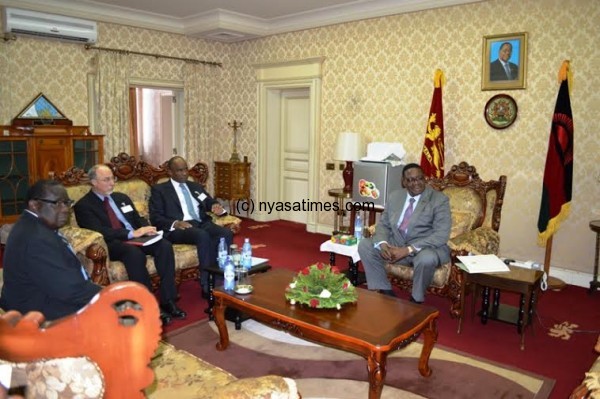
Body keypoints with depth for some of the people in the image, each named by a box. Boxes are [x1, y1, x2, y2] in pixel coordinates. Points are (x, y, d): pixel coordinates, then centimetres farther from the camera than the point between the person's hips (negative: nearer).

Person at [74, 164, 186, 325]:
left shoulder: (122, 197, 21)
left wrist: (146, 229, -5)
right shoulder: (83, 206, 0)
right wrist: (132, 233, -23)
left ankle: (167, 301, -22)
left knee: (164, 245, -23)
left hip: (136, 237, 6)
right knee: (135, 252, -38)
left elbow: (139, 219, 20)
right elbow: (99, 232, -14)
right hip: (111, 245, -6)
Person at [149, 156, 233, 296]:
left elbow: (211, 203, 20)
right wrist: (175, 223, -19)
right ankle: (207, 286, -30)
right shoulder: (159, 189, 10)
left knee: (226, 233, -26)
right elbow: (155, 218, 0)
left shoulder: (196, 186, 26)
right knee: (203, 236, -36)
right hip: (178, 228, -5)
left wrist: (216, 207, -6)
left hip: (202, 223, 5)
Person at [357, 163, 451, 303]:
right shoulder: (394, 196, 7)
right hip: (396, 243, 5)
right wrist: (383, 244, -16)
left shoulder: (439, 199, -9)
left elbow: (441, 235, -18)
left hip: (427, 247, -5)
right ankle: (385, 292, -2)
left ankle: (416, 300, -9)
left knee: (426, 258, -38)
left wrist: (409, 249, -27)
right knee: (365, 245, -12)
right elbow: (383, 224, 9)